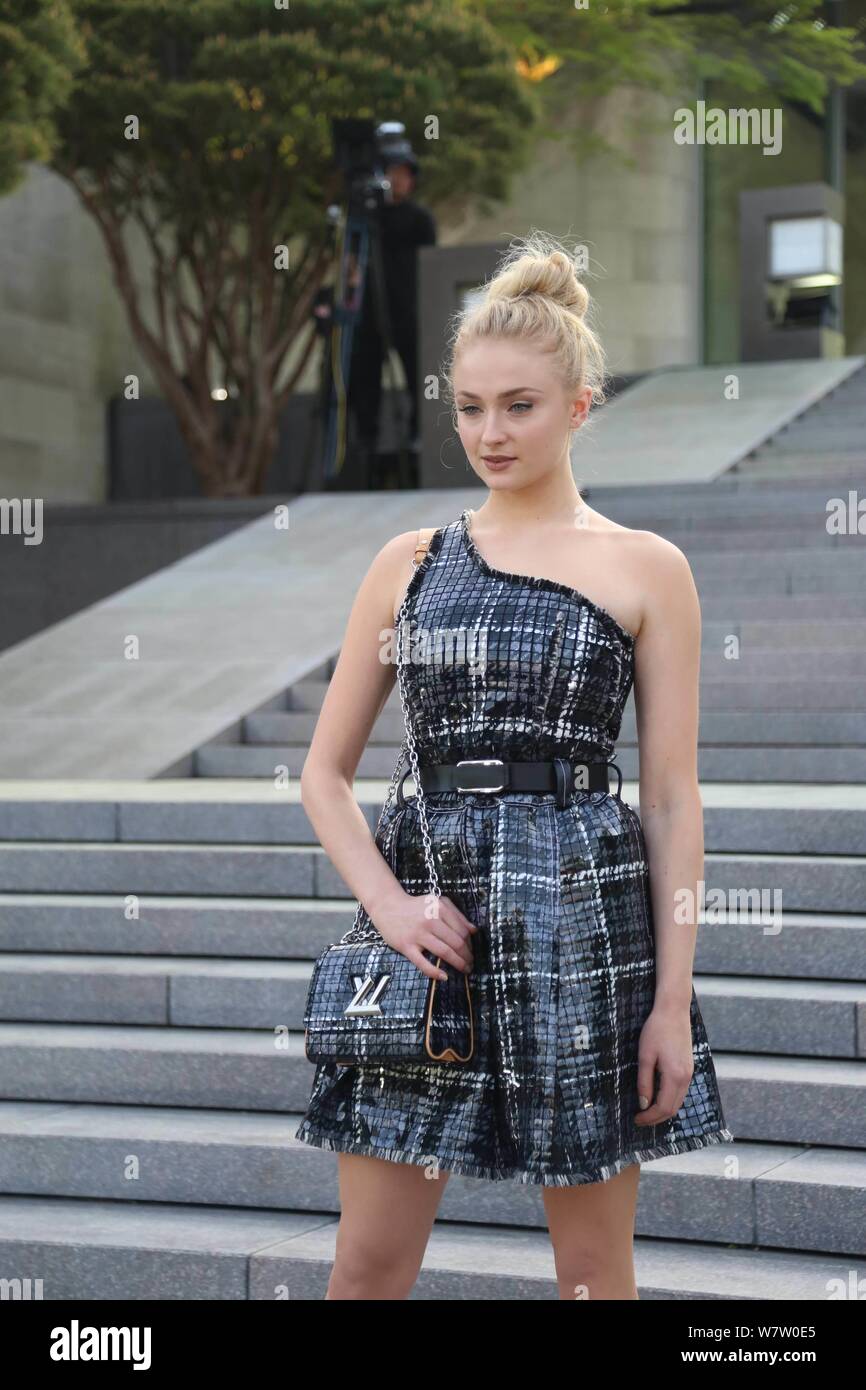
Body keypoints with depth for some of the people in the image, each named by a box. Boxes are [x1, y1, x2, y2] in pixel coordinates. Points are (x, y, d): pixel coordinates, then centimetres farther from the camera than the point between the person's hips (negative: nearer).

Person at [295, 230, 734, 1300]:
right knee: (370, 1259, 3)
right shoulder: (411, 561, 9)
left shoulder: (643, 569, 3)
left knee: (593, 1267, 6)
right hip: (429, 902, 2)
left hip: (583, 905, -2)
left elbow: (672, 799, 1)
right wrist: (389, 903, -6)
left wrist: (674, 999, -5)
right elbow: (325, 772, 11)